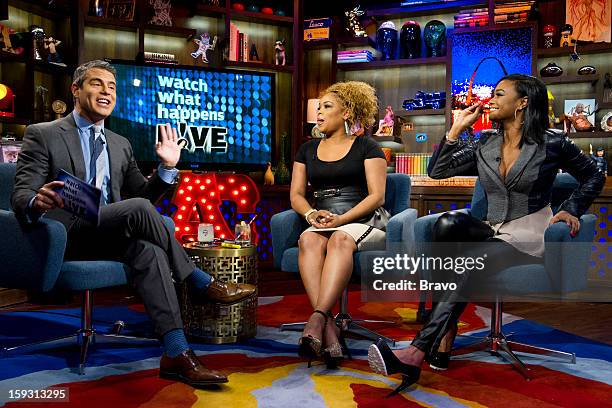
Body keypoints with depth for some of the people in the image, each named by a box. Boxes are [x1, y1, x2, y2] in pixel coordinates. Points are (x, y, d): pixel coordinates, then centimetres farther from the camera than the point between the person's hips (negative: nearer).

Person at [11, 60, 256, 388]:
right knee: (137, 209, -31)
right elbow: (20, 197, -6)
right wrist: (37, 202, -31)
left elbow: (142, 194, 20)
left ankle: (176, 354, -34)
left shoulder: (120, 144, 20)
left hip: (110, 236, 5)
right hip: (66, 238, -5)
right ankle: (202, 284, -17)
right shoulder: (42, 135, 4)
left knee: (148, 249, -31)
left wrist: (168, 166, 3)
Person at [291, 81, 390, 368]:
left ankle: (317, 318, -49)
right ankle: (328, 329, -45)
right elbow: (296, 195, 15)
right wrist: (312, 214, -8)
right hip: (322, 223, 3)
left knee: (340, 239, -38)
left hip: (365, 221, -3)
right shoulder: (307, 150, 21)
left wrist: (341, 219, -16)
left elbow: (376, 196, -2)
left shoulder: (366, 147, 8)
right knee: (308, 240, -33)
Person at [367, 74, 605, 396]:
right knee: (448, 223, -30)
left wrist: (572, 210, -2)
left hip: (529, 235, -4)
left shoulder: (551, 143, -1)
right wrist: (457, 128, 3)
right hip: (491, 231, 5)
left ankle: (416, 353, -40)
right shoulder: (484, 145, 10)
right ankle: (444, 337, -31)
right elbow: (436, 171, 6)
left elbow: (594, 177, 12)